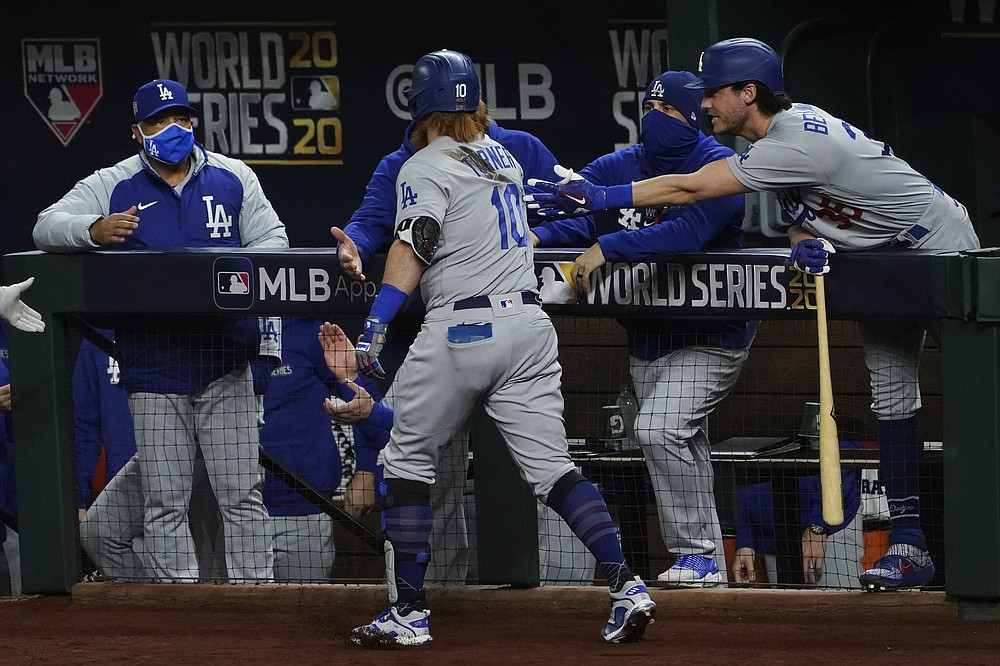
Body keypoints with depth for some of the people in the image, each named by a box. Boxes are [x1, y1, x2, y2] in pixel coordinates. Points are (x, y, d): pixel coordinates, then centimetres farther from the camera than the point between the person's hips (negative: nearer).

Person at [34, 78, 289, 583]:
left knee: (242, 494, 1)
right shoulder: (112, 187, 2)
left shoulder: (232, 178, 7)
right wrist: (93, 229, -30)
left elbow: (272, 239, 8)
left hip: (225, 368, 1)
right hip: (154, 372, -1)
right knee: (164, 503, 1)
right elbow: (47, 228, -7)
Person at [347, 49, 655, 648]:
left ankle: (408, 612, 4)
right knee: (552, 467, 4)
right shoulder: (503, 156, 18)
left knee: (408, 463, 7)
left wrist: (374, 329, -21)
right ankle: (626, 585, -13)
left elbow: (413, 247, -15)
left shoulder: (426, 167, -3)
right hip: (530, 324, 6)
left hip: (459, 329, -6)